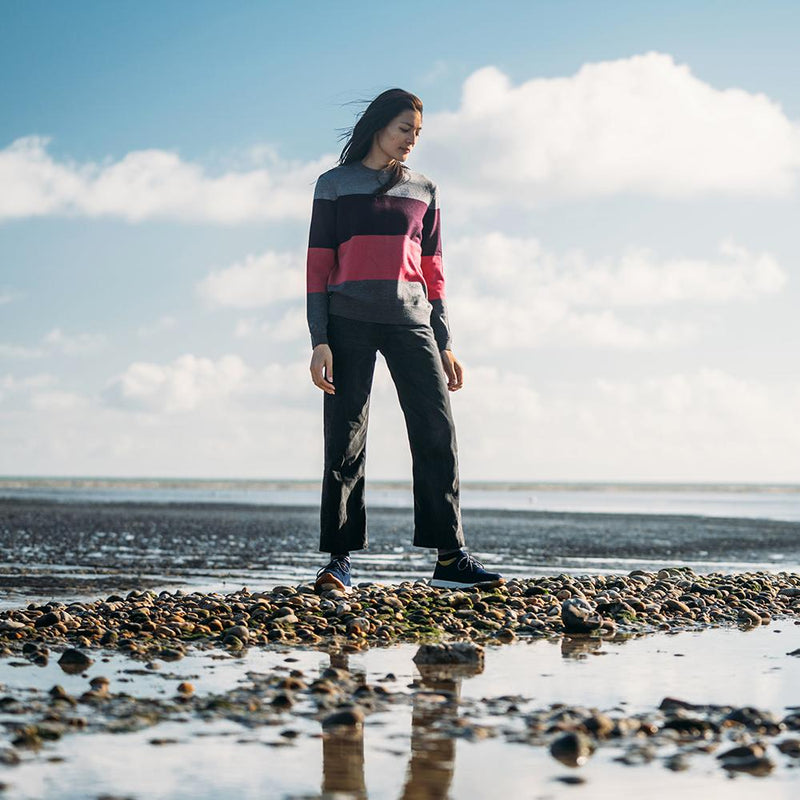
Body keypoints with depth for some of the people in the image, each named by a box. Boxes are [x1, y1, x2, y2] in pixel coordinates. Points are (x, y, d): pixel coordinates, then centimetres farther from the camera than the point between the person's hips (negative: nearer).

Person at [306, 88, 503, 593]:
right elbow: (318, 267, 3)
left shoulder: (423, 190, 16)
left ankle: (450, 558, -3)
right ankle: (340, 561, 0)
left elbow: (432, 272, 17)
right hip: (349, 322, -3)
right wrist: (319, 340, -7)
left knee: (438, 433, -6)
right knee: (345, 442, -4)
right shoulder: (334, 185, 8)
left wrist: (445, 344, 11)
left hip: (410, 321, 3)